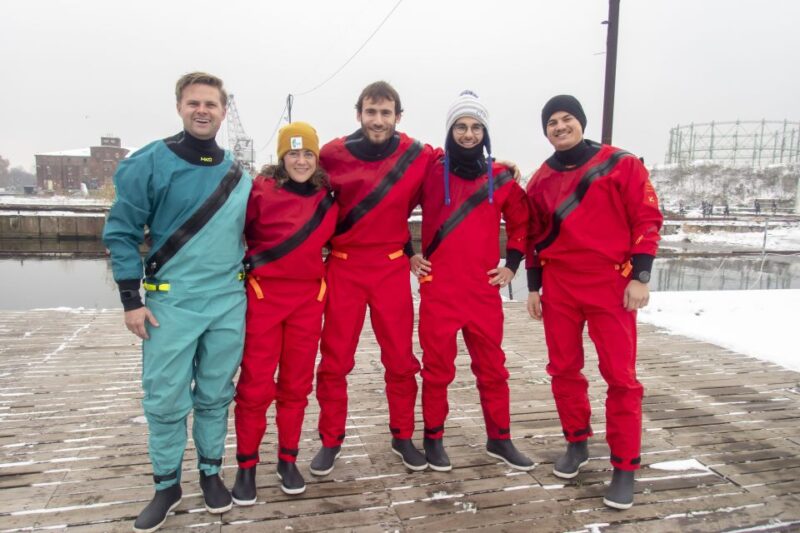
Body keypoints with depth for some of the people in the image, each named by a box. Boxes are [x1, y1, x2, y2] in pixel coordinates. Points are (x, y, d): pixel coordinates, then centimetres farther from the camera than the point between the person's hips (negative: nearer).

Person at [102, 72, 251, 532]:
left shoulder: (238, 175, 6)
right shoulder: (150, 164, -6)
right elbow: (121, 232, -4)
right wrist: (131, 299, -6)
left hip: (229, 303, 3)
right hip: (171, 302, -2)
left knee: (216, 396, 12)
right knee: (166, 399, 4)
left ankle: (211, 473, 30)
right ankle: (167, 486, 24)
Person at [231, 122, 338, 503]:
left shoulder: (328, 196, 5)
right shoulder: (261, 190, -8)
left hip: (309, 299, 4)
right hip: (263, 296, -3)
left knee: (296, 383, 11)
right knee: (256, 385, 2)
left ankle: (287, 460, 26)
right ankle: (246, 465, 19)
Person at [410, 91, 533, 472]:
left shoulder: (502, 179, 5)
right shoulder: (431, 174, 0)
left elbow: (521, 222, 18)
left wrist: (512, 264, 9)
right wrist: (408, 254, 4)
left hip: (485, 292, 2)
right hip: (438, 291, -2)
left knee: (492, 367, 12)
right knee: (438, 368, 7)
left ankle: (499, 439, 28)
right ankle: (433, 438, 24)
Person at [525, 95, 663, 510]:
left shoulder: (621, 165, -2)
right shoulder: (541, 180, 9)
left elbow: (647, 219, -3)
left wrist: (640, 275, -10)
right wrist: (534, 286, 10)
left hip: (611, 283, -3)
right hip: (558, 285, 4)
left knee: (620, 375, -2)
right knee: (564, 369, 9)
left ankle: (625, 467, 11)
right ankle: (576, 443, 29)